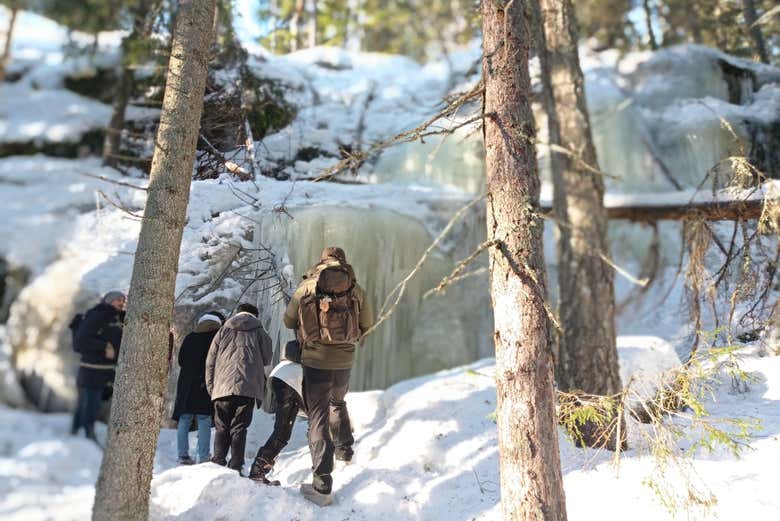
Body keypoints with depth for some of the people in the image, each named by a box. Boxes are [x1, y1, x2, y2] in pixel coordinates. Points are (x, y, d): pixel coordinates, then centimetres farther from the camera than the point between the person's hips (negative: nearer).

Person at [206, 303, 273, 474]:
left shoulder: (223, 331, 15)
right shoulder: (259, 332, 12)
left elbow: (210, 361, 13)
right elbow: (267, 360, 14)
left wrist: (210, 386, 18)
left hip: (222, 387, 1)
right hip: (248, 386, -1)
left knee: (222, 427, 9)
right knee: (239, 427, 3)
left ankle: (218, 464, -4)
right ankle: (235, 468, -2)